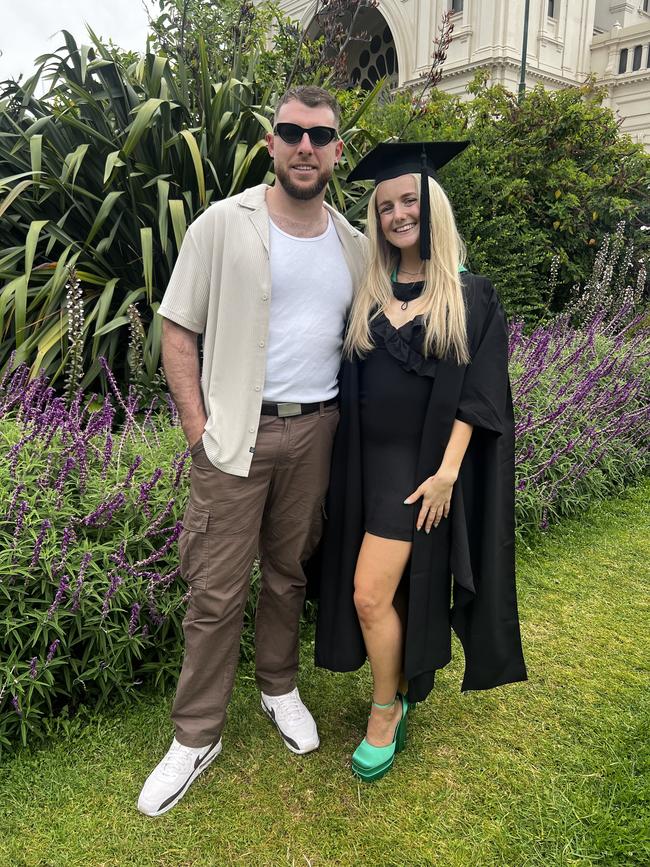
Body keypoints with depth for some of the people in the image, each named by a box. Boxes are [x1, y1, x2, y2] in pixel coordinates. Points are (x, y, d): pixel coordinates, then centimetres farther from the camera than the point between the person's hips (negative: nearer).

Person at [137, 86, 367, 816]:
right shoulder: (223, 226, -4)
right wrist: (197, 427, -10)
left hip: (316, 430, 4)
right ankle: (196, 736, 20)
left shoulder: (353, 244, 9)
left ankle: (279, 688, 39)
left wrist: (348, 419, 8)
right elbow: (177, 330, -4)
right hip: (237, 435, -3)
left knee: (289, 572, 16)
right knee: (217, 591, 2)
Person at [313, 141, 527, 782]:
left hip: (421, 466, -4)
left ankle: (386, 712, 14)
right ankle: (400, 686, 35)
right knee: (390, 592, 13)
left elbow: (476, 394, -8)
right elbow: (350, 385, 11)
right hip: (365, 461, 5)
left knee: (370, 595, -9)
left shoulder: (471, 297, -4)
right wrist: (343, 462, 4)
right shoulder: (368, 294, 8)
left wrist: (447, 472, -15)